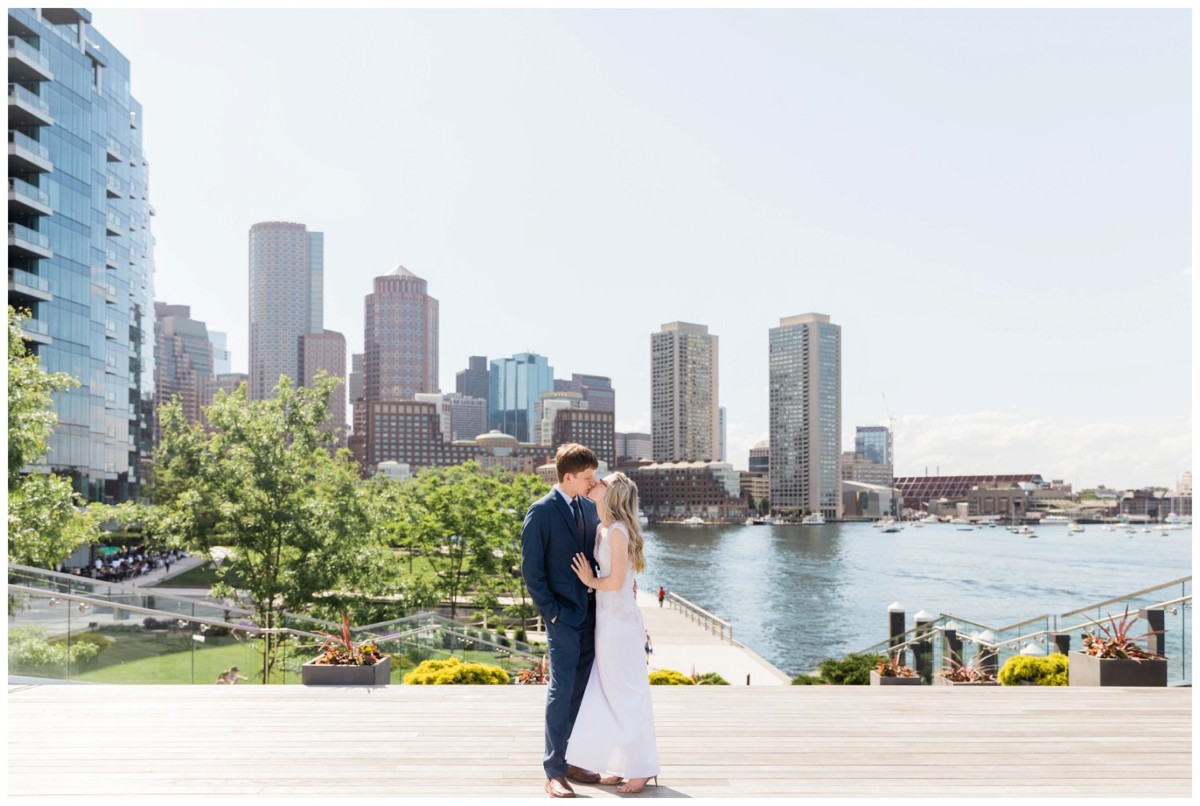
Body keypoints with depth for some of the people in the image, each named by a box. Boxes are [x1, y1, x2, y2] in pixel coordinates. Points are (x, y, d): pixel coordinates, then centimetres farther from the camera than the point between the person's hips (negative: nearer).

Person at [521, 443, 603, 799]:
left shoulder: (590, 506, 8)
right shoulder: (541, 512, -10)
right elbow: (531, 570, -9)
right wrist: (551, 612, -11)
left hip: (591, 612, 6)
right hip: (563, 616, -6)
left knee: (582, 691, 11)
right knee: (561, 691, -1)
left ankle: (570, 759, 24)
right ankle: (554, 772, 10)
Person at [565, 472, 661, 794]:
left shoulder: (617, 530, -16)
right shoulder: (605, 528, 9)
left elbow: (616, 582, -19)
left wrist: (590, 580, -5)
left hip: (618, 621, -9)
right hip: (608, 619, 9)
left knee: (627, 694, 1)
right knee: (610, 694, 14)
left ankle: (642, 768, 13)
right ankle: (625, 764, 24)